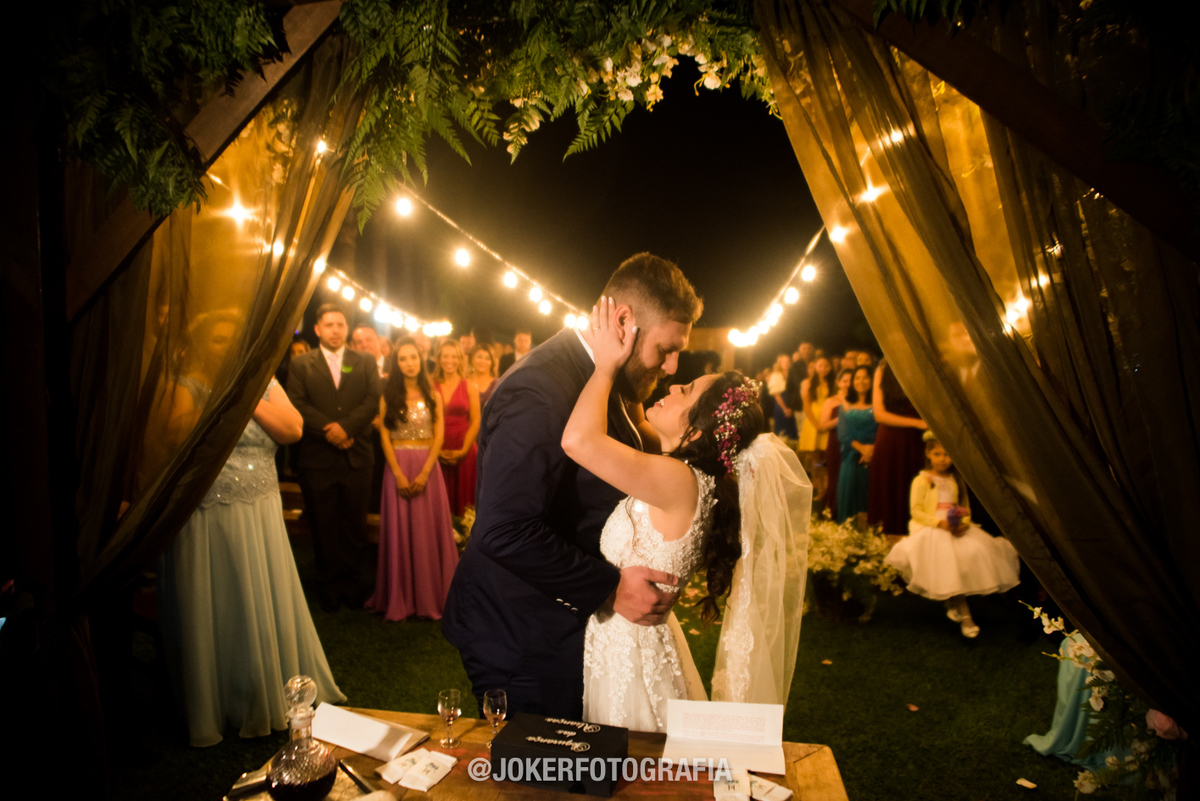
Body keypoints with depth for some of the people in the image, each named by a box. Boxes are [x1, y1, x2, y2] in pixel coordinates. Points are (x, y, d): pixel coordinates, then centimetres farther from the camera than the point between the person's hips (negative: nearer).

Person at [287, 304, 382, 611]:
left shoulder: (365, 362, 10)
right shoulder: (301, 364, 8)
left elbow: (373, 401, -1)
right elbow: (297, 404, -4)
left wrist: (345, 426, -15)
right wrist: (329, 430, -15)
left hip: (357, 456, 1)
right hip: (317, 458, -1)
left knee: (354, 524, 6)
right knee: (323, 526, 7)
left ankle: (350, 580, 22)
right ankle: (329, 584, 20)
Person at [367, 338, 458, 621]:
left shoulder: (432, 395, 7)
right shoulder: (388, 396, 4)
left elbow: (438, 437, 0)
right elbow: (385, 438, -2)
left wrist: (424, 473, -11)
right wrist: (399, 474, -12)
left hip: (427, 466, 1)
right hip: (397, 467, -1)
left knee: (429, 529, 3)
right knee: (400, 530, 2)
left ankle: (430, 596, 14)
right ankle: (400, 598, 13)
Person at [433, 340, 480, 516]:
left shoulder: (470, 388, 2)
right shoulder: (431, 387, 4)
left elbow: (475, 422, 0)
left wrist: (463, 451, -8)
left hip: (463, 453, 0)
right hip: (437, 453, 1)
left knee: (462, 497, 5)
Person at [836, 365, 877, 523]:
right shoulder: (845, 405, 11)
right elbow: (842, 434, 3)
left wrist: (872, 449, -19)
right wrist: (860, 447, -11)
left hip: (872, 459, -2)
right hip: (851, 459, 2)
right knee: (850, 497, 3)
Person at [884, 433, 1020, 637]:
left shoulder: (955, 480, 16)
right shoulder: (922, 480, -1)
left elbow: (965, 507, 15)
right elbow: (916, 511, -6)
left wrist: (964, 523, -7)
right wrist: (939, 523, -19)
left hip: (956, 528, 5)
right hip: (930, 529, -5)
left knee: (976, 551, -20)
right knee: (949, 558, -27)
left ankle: (952, 602, -2)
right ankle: (964, 614, -13)